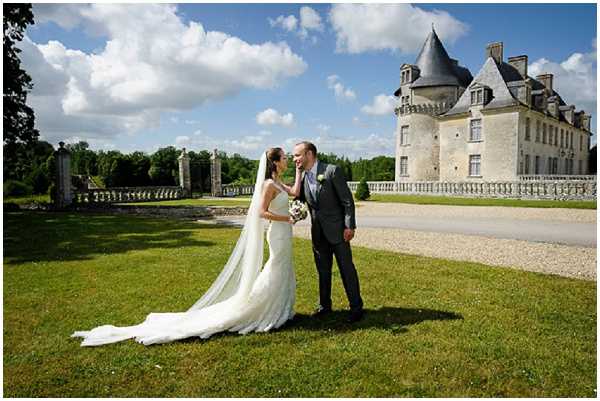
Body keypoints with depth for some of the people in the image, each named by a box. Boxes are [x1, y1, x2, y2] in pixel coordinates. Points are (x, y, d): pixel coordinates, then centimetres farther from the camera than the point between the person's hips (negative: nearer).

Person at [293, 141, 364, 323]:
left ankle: (356, 307, 15)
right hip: (318, 232, 6)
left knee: (347, 269, 3)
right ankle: (324, 305, 29)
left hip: (337, 229, -5)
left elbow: (347, 200, -13)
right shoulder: (302, 177, 5)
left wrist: (349, 226, -16)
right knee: (323, 271, 15)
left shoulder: (332, 171, -13)